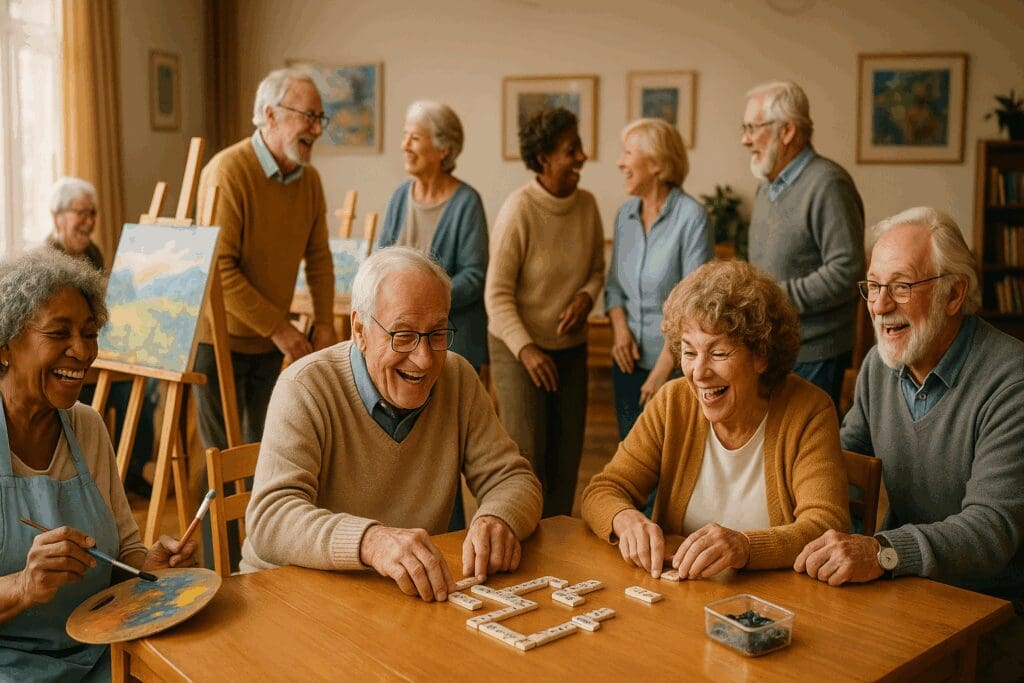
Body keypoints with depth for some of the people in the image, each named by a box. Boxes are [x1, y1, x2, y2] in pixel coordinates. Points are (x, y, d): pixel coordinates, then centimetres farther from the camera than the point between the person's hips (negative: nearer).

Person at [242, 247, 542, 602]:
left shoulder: (458, 378, 1)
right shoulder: (305, 388, -14)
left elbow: (513, 478, 2)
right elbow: (270, 519, -25)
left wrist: (497, 521, -23)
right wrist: (371, 540, -44)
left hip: (419, 594, 4)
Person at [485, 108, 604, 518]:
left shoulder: (586, 204, -1)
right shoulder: (519, 209, -17)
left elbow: (598, 269, 13)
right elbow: (497, 294, -16)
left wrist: (586, 297, -9)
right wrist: (525, 348, -23)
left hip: (571, 346, 6)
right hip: (518, 347, -6)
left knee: (567, 457, 11)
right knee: (526, 457, -5)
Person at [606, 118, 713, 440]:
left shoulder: (691, 216, -14)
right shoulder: (625, 214, 5)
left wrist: (664, 367, -16)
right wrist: (619, 327, -5)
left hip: (675, 365, -5)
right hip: (630, 360, 6)